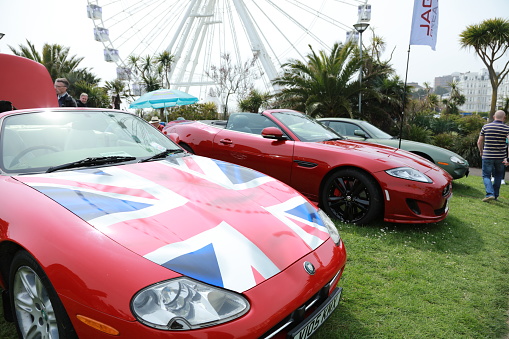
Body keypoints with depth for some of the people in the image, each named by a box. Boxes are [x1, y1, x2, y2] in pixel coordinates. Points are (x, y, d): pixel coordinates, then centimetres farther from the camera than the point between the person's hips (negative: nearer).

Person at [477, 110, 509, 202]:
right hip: (500, 157, 1)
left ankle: (490, 193, -12)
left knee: (486, 175, 7)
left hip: (487, 156, -1)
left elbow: (479, 142, 6)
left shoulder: (486, 127, 0)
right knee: (498, 176, 18)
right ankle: (495, 195, 22)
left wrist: (481, 152, 21)